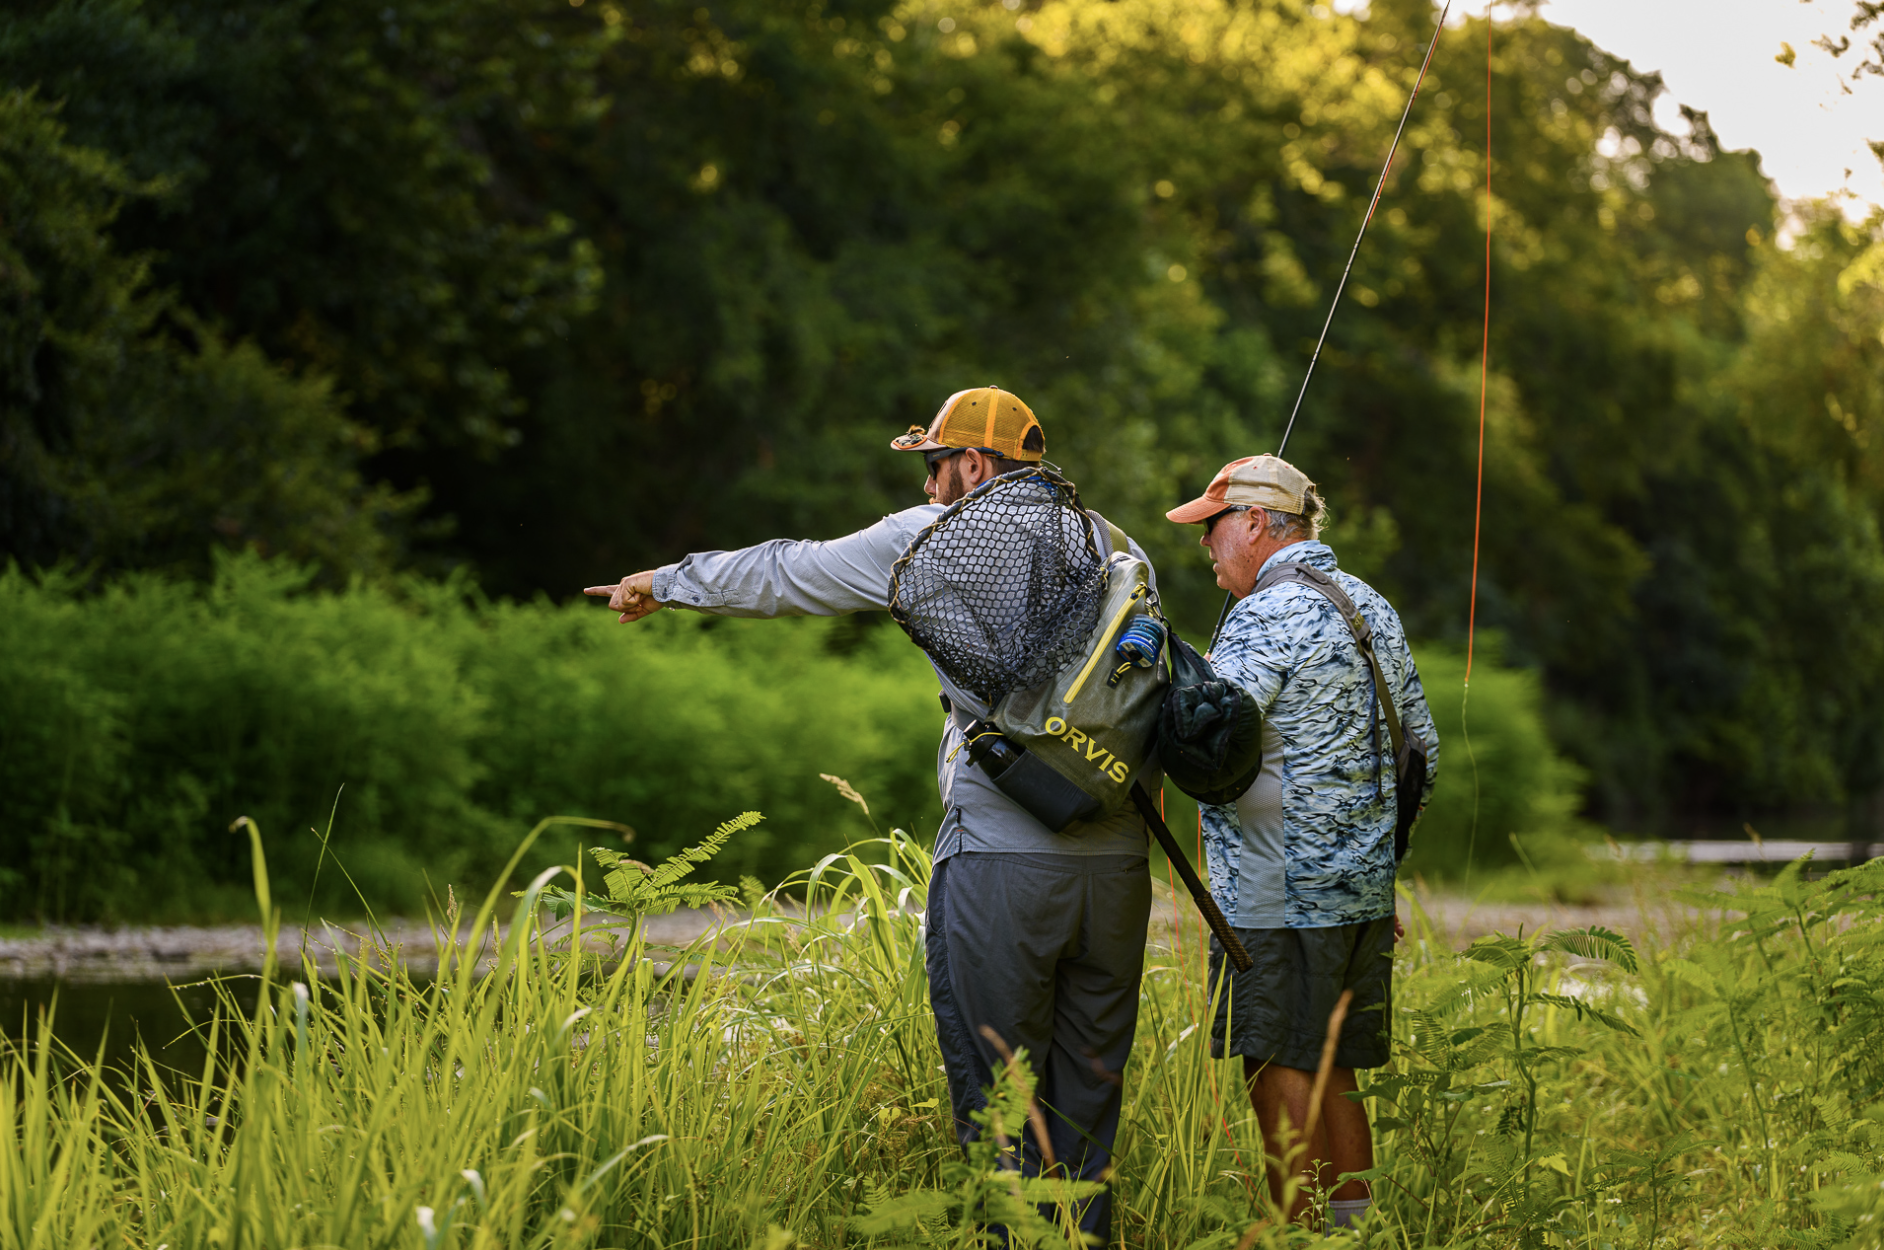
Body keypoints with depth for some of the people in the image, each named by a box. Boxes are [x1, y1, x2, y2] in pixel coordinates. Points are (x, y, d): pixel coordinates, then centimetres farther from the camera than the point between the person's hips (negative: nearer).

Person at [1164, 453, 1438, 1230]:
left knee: (1282, 1079, -4)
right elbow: (1422, 751, 20)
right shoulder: (1375, 610, 15)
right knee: (1332, 1076, 13)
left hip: (1282, 896, -9)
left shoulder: (1265, 617, -12)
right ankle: (1350, 1229, 16)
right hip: (1362, 889, 9)